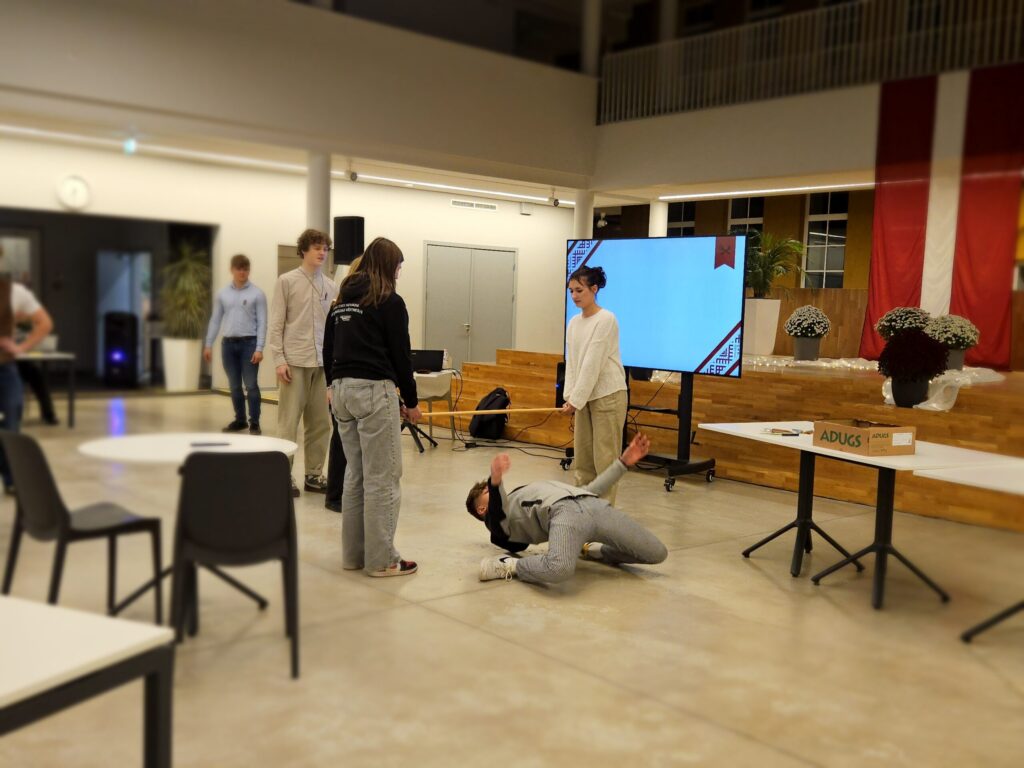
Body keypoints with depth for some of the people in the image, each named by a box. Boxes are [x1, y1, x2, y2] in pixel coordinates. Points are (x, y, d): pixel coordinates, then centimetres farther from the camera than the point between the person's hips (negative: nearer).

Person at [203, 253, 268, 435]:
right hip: (228, 343, 4)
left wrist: (259, 348, -13)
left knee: (251, 385, -5)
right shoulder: (223, 294, 9)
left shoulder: (257, 294, -2)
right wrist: (208, 345, 7)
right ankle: (240, 420, 21)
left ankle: (254, 423, 1)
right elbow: (215, 320, 12)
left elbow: (262, 322, -6)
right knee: (234, 386, 10)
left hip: (249, 343, -4)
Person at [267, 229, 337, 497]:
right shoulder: (287, 281, 0)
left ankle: (314, 474, 17)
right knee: (289, 423, -1)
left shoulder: (331, 287, 10)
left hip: (322, 364, 4)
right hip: (294, 362, -4)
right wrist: (279, 360, -10)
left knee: (320, 423, 7)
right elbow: (276, 324, -2)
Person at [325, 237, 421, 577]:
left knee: (355, 475, 14)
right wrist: (410, 402, 2)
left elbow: (329, 351, 17)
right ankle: (381, 559, 2)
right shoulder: (389, 302, -6)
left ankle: (353, 553, 20)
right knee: (382, 478, -2)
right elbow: (401, 355, -6)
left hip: (341, 389, 8)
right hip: (374, 390, -8)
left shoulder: (342, 301, 15)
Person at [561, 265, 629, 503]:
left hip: (608, 395, -8)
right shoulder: (573, 323, 9)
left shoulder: (606, 320, -14)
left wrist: (576, 399, -18)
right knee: (581, 455, 9)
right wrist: (570, 395, -1)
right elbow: (571, 362, 9)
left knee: (604, 456, -6)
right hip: (585, 395, 8)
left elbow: (592, 363, -18)